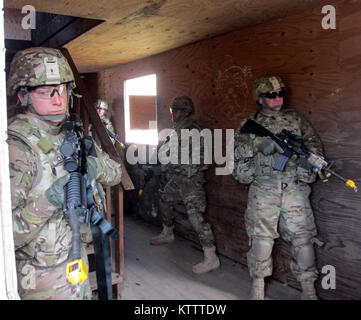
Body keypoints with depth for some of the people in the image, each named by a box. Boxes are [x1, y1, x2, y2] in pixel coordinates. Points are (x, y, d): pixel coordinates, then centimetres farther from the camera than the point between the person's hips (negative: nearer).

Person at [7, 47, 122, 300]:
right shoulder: (15, 147, -23)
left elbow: (115, 173, 6)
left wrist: (94, 166, -14)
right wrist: (47, 201, -36)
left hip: (75, 258, 7)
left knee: (84, 294, 24)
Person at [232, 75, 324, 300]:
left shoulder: (296, 119, 13)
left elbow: (314, 143, 15)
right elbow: (238, 150, 0)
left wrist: (308, 157, -5)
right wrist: (258, 147, -16)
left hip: (295, 189, 2)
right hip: (263, 190, -1)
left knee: (303, 239, 2)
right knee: (261, 238, 1)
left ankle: (309, 290, 18)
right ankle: (258, 287, 18)